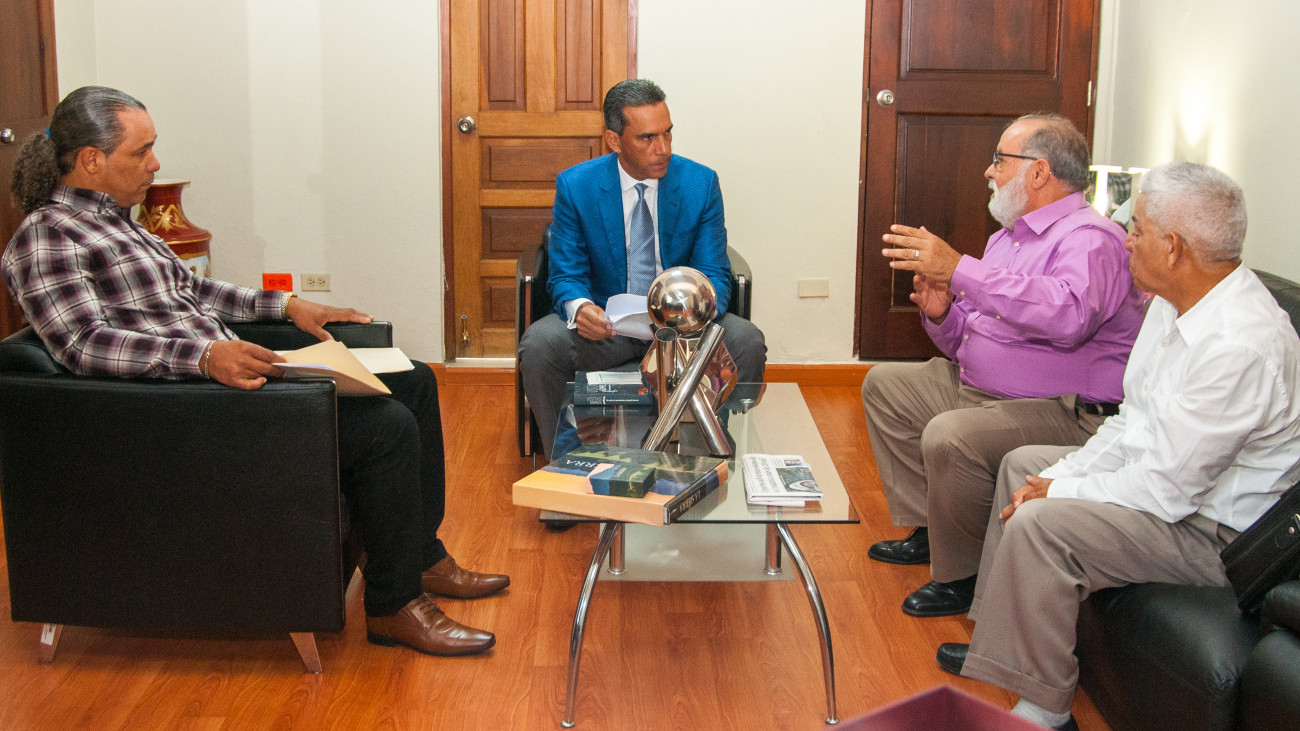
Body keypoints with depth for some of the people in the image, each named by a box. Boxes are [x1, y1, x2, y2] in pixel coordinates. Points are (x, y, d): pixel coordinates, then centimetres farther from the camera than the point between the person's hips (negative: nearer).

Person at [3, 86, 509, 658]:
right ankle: (392, 606, -7)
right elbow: (83, 344, -23)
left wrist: (285, 305, 18)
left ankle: (422, 557, 17)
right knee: (387, 427, -22)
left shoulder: (113, 220, 20)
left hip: (225, 371, 11)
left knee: (414, 382, 9)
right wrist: (205, 355, -35)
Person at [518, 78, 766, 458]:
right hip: (604, 322, -1)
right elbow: (566, 276, -5)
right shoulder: (575, 185, -6)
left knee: (747, 343, -28)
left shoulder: (700, 183, -4)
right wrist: (579, 308, -30)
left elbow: (714, 274, -3)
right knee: (538, 344, -29)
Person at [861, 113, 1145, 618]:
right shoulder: (1008, 236, 15)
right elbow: (968, 342, 19)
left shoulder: (1090, 238, -16)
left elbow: (1068, 315, -39)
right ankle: (929, 529, 17)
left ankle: (960, 577, -10)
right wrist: (942, 314, -7)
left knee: (950, 438, -33)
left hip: (1062, 411, -11)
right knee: (884, 385, 15)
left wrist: (960, 270, -38)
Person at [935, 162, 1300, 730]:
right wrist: (1059, 475, -3)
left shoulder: (1238, 346, -32)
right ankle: (1000, 644, 23)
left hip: (1214, 529, -11)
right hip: (1168, 471, 11)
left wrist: (1058, 492, -16)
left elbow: (1167, 489, -28)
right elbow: (1132, 422, 9)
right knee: (1023, 463, 17)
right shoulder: (1175, 301, 0)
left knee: (1041, 524, -26)